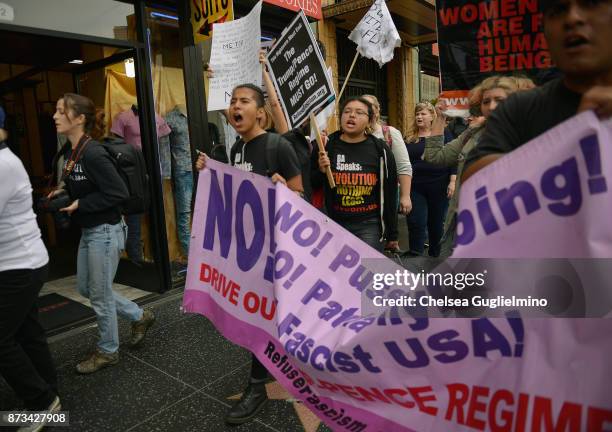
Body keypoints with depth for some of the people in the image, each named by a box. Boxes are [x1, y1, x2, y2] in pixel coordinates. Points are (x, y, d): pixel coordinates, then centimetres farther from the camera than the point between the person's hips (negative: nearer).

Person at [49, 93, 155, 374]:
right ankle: (140, 316, 35)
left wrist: (79, 205, -18)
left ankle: (108, 351, 28)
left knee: (100, 295, 6)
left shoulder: (93, 153, -21)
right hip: (88, 231, 10)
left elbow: (118, 193, -24)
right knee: (86, 288, 20)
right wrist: (63, 193, 3)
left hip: (104, 231, -10)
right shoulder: (72, 152, 6)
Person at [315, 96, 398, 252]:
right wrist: (321, 171, -13)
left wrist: (392, 233, 6)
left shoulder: (380, 150, -3)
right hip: (334, 223, 2)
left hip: (369, 225, -1)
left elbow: (389, 194, 2)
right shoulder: (326, 145, -2)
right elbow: (312, 185, 8)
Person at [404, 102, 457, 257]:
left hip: (438, 186, -1)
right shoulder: (410, 138, 9)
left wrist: (452, 182, -8)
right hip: (416, 187, 1)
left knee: (436, 223, 10)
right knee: (416, 222, -7)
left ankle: (435, 254, 26)